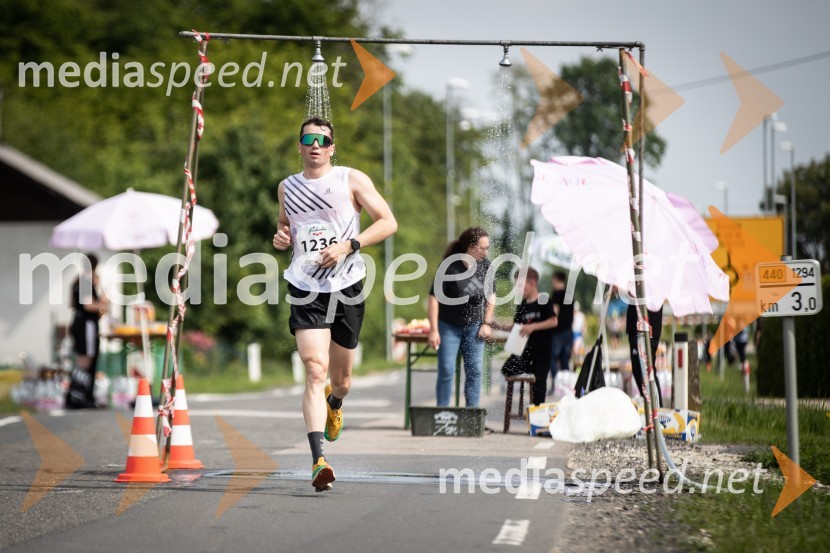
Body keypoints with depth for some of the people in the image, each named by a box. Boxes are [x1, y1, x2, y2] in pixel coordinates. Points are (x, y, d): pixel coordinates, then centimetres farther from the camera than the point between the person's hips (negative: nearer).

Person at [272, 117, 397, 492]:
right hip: (306, 291, 1)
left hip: (347, 289, 0)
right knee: (315, 370, -18)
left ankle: (335, 404, 52)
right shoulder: (287, 187, 11)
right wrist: (281, 237, 4)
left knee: (340, 378, 12)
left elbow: (388, 222, -2)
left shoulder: (352, 180, 0)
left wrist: (348, 246, -15)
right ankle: (318, 460, -26)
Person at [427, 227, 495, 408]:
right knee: (446, 371, -4)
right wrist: (433, 330, -20)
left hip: (474, 327, 4)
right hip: (449, 326, -4)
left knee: (474, 371, 3)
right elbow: (434, 297, -18)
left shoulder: (484, 265, -6)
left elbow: (491, 294, 8)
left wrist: (487, 323, 3)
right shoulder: (449, 266, -20)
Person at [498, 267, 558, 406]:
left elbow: (554, 321, -16)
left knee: (539, 380, -4)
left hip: (542, 348, -6)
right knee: (507, 369, -8)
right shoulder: (522, 306, 9)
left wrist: (533, 327, -23)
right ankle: (529, 369, 13)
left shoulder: (544, 302, -9)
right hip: (526, 346, 6)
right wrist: (500, 326, -5)